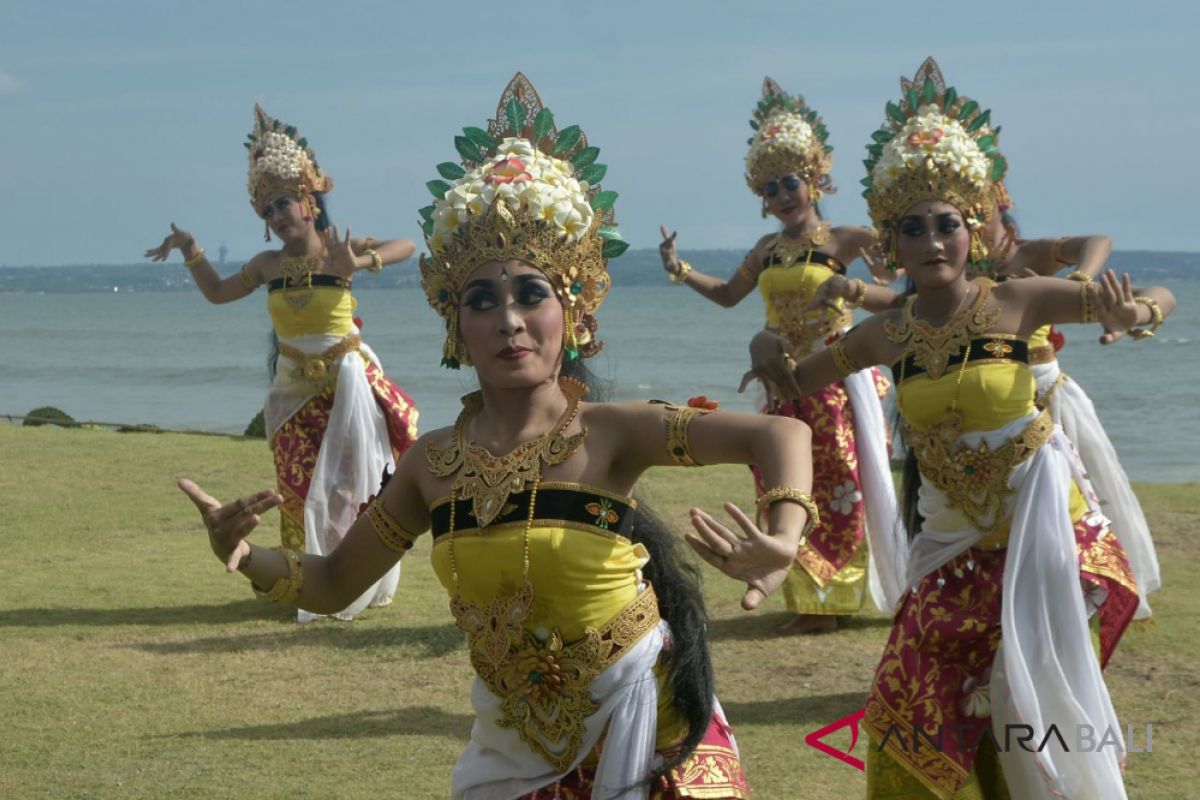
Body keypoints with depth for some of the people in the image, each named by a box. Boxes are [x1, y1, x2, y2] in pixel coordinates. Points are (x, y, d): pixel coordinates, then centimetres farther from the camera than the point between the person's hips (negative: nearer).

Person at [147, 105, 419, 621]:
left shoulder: (339, 249, -10)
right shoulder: (268, 264, 2)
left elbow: (405, 246, -18)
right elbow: (217, 293, 17)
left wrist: (361, 263, -32)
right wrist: (190, 251, 7)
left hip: (346, 383, -4)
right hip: (294, 389, 4)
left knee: (352, 480, 3)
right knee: (299, 486, 6)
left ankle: (362, 585, 15)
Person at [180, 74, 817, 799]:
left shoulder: (608, 434, -15)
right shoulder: (433, 462, -2)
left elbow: (783, 433, -22)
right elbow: (333, 583, 8)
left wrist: (783, 543, -40)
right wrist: (247, 557, -11)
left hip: (645, 739, -4)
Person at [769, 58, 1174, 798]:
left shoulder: (1017, 302, -12)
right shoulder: (887, 334, -2)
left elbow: (1161, 300, -11)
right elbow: (798, 380, 15)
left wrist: (1131, 314, -30)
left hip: (1040, 526, -4)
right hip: (953, 542, 4)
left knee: (1037, 699, 3)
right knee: (912, 711, 6)